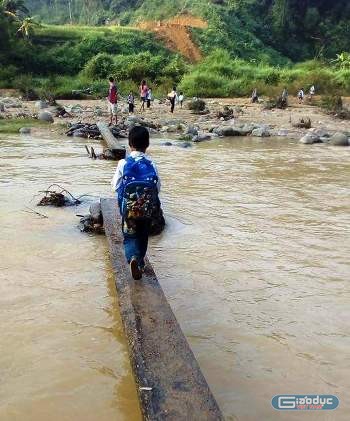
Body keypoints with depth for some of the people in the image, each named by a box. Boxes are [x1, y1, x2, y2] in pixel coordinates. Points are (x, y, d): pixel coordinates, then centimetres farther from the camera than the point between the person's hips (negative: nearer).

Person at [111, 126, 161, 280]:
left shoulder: (123, 164, -11)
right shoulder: (151, 165, -9)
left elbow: (115, 186, -5)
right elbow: (158, 188, -4)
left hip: (128, 208, -1)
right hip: (148, 209, 1)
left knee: (129, 236, 9)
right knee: (143, 236, 20)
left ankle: (133, 257, -19)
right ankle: (140, 264, 32)